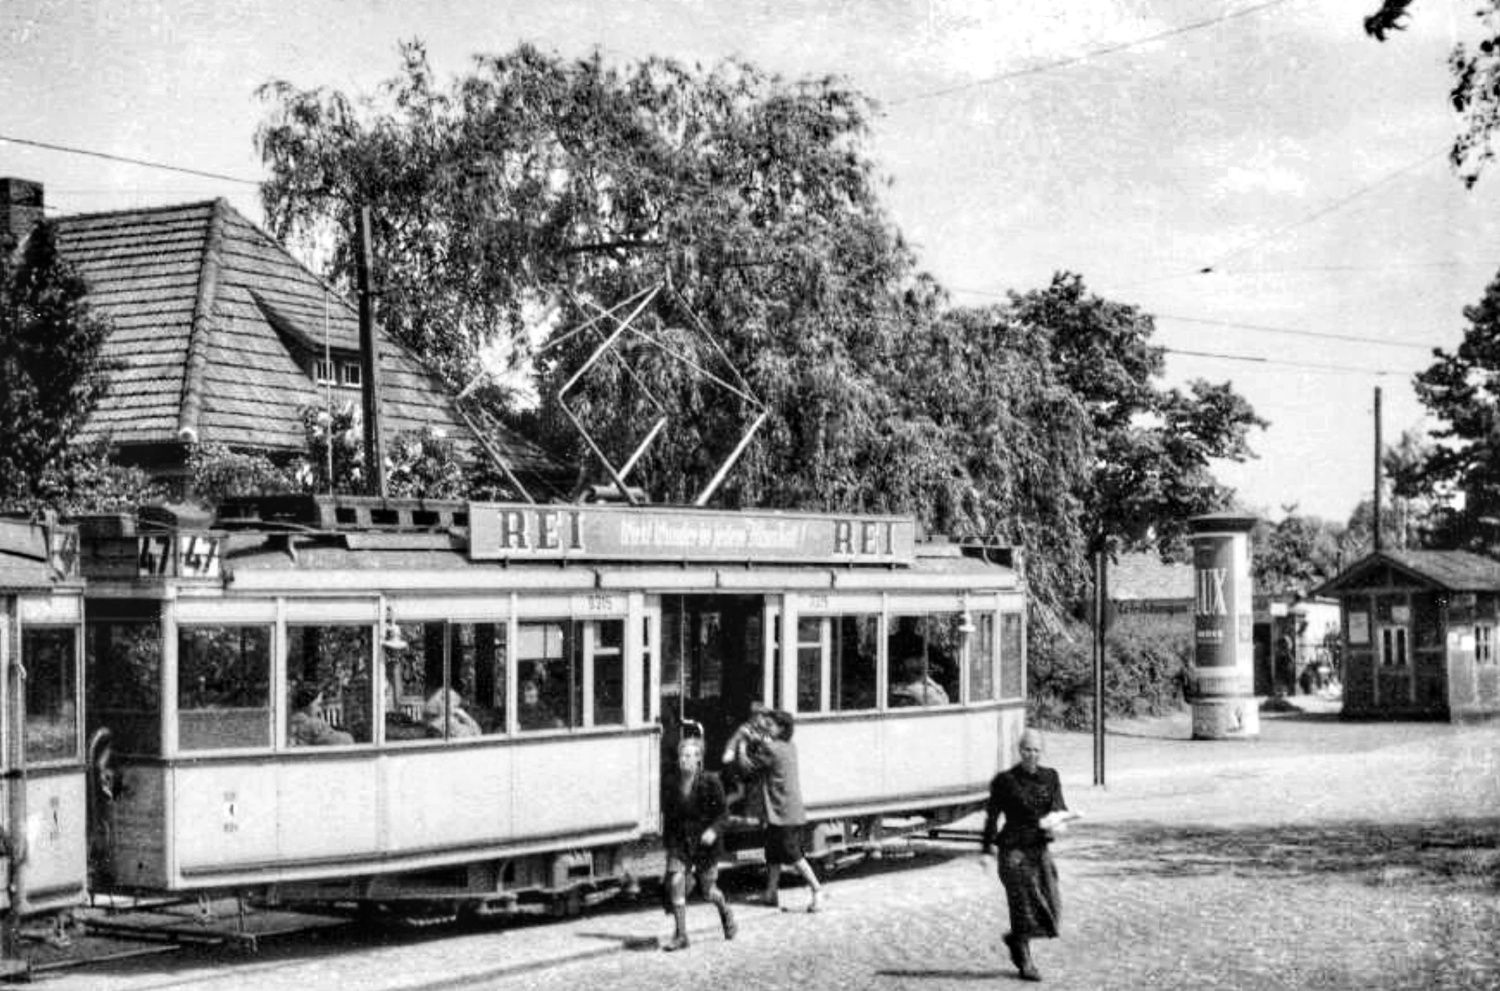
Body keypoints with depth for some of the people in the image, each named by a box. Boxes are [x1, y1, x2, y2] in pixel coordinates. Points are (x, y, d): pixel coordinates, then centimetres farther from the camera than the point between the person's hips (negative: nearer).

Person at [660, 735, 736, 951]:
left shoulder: (710, 781, -9)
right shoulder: (673, 785, 2)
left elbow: (723, 811, -8)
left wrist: (714, 830, -23)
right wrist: (668, 840, 11)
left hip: (705, 842, -3)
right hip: (679, 842, 3)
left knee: (708, 892, 5)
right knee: (675, 883, -15)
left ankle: (726, 912, 41)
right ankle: (680, 935, -6)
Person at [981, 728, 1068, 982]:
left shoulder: (1050, 777, 8)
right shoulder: (1005, 780, -3)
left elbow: (1060, 807, 3)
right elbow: (992, 816, 1)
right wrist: (986, 850, -2)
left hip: (1040, 849, 4)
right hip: (1014, 849, -4)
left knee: (1051, 906, -1)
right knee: (1025, 905, -6)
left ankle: (1015, 938, 26)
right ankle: (1025, 963, 9)